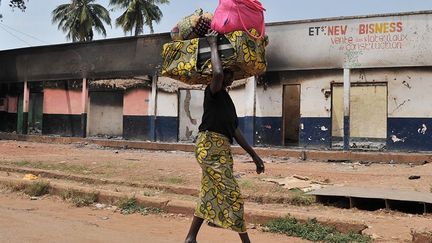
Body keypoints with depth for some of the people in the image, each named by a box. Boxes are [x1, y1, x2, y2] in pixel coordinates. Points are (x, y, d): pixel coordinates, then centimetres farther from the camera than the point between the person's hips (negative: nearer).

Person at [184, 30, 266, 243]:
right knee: (231, 195, -7)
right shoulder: (213, 92, -4)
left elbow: (235, 130, 22)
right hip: (210, 147, -10)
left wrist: (254, 155, 20)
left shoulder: (227, 99, 22)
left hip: (221, 149, 10)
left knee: (210, 194, 13)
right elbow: (217, 73, -29)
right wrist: (213, 45, -14)